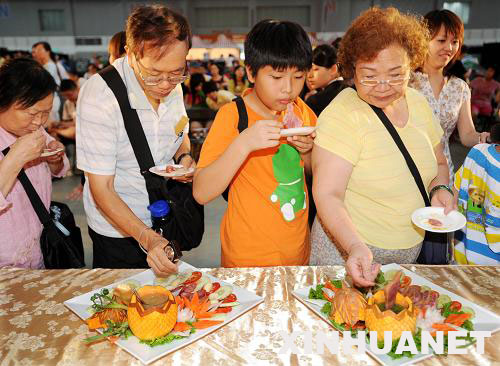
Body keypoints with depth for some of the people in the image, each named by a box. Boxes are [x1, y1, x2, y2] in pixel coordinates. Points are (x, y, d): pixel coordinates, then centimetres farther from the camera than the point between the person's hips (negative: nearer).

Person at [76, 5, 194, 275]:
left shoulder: (174, 85, -10)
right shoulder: (98, 95, -27)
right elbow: (101, 190, -26)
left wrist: (184, 157, -12)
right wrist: (146, 237, -38)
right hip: (116, 229, -5)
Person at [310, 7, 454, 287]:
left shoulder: (418, 102, -3)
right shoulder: (341, 114, -23)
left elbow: (438, 163, 11)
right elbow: (327, 195, -27)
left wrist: (440, 188, -9)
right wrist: (356, 247, -41)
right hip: (347, 249, -6)